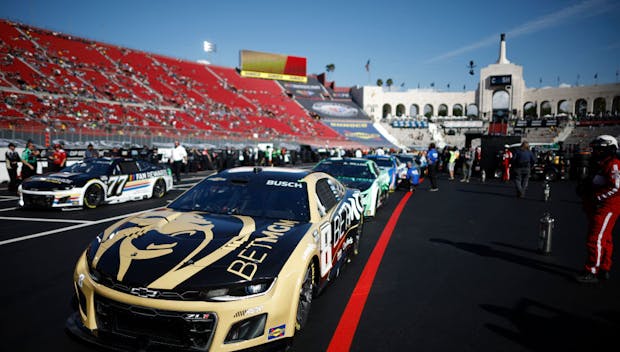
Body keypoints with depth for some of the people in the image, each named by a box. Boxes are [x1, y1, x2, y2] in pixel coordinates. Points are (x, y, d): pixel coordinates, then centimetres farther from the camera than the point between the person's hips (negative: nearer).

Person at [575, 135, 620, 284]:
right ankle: (604, 270, 26)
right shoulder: (598, 164, 17)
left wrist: (597, 197, -21)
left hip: (606, 207, -11)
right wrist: (584, 186, 10)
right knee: (604, 239, 16)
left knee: (596, 239, -12)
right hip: (596, 207, 11)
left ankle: (591, 272, -8)